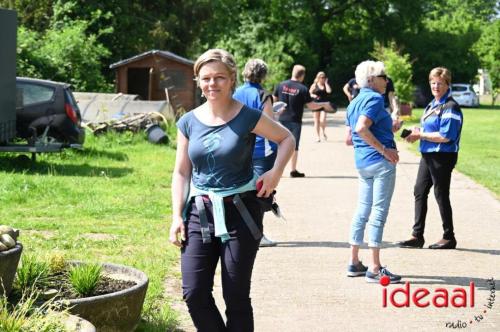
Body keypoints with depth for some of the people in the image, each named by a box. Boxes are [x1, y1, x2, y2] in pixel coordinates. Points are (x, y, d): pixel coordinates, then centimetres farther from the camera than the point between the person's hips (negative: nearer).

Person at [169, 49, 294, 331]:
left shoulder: (248, 118, -6)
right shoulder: (188, 122, 4)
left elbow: (287, 139, 8)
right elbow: (181, 173, 8)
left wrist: (276, 172, -8)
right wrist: (177, 216, 0)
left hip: (240, 212, -3)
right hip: (200, 212, 3)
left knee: (236, 296, 3)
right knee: (194, 294, -4)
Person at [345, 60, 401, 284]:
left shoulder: (354, 103, 17)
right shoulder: (374, 98, -11)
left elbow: (350, 138, 21)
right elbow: (361, 128, -25)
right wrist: (384, 149, -20)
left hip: (361, 162, 9)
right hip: (380, 162, -9)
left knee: (363, 210, 15)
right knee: (379, 212, -6)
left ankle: (354, 263, 20)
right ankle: (375, 269, -4)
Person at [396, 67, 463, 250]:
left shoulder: (450, 107, -15)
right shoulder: (432, 105, 13)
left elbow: (446, 136, -22)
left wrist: (421, 135, -16)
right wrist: (416, 133, 2)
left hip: (443, 157, -9)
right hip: (427, 155, 9)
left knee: (441, 195, 1)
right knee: (420, 192, 10)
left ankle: (449, 238, 14)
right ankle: (417, 236, 17)